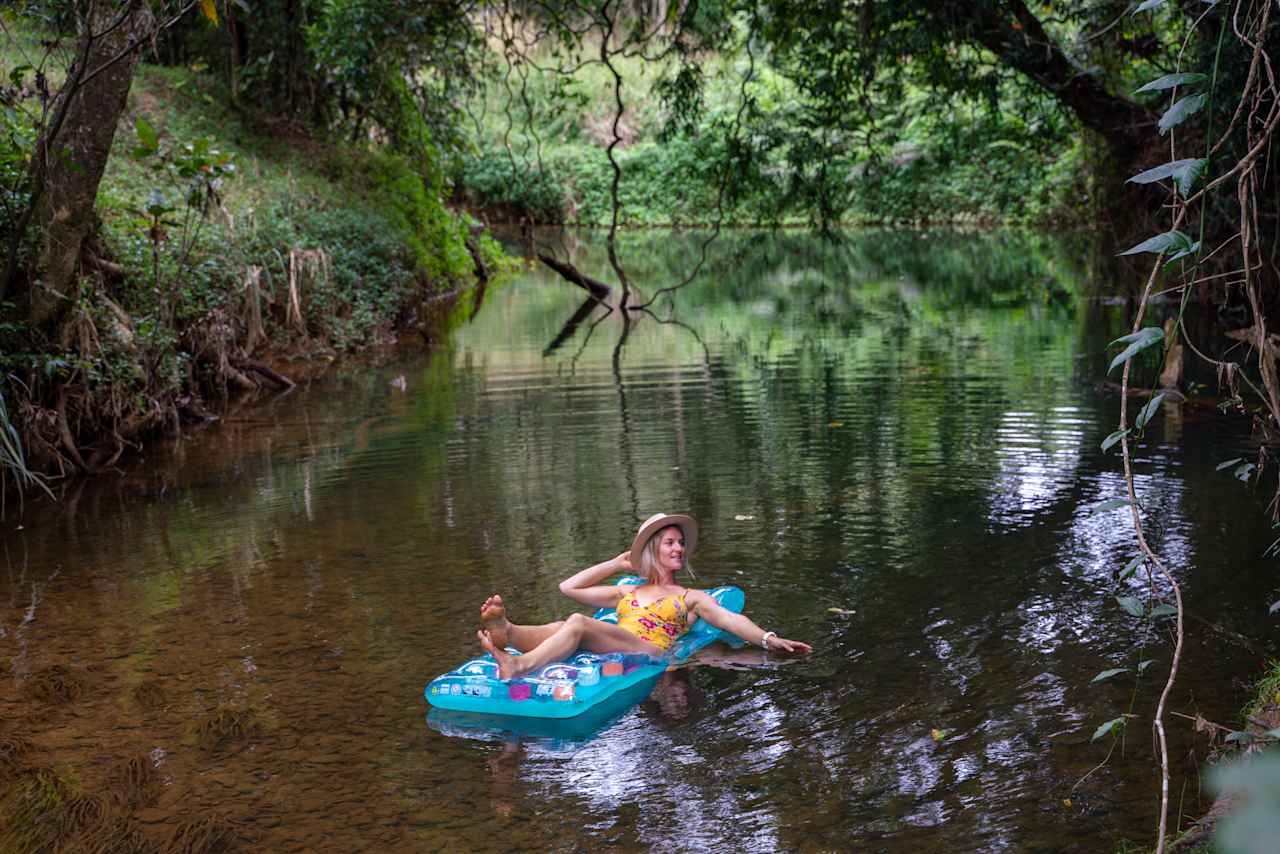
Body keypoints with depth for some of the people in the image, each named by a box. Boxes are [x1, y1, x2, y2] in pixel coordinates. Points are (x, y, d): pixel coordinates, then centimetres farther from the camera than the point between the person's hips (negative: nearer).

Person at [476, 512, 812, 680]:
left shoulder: (691, 597, 25)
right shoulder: (626, 592, 36)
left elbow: (730, 620, 10)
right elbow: (569, 587, 35)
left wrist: (768, 639, -8)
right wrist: (618, 563, 38)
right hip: (609, 657, 4)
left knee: (578, 623, -32)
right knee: (563, 628, -30)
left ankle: (517, 667, -58)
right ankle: (506, 632, -62)